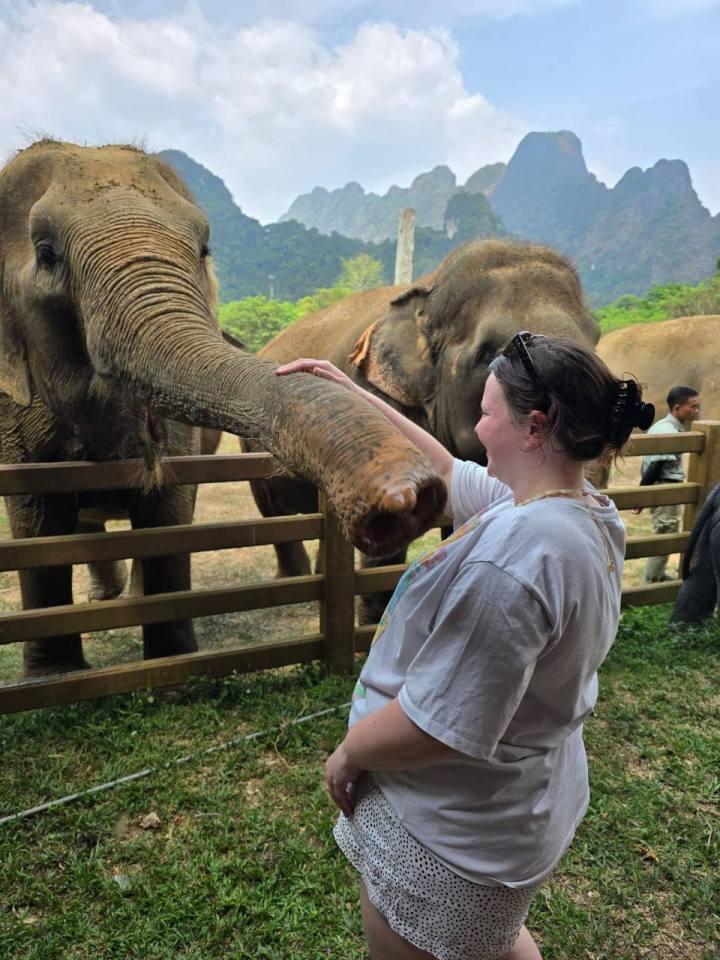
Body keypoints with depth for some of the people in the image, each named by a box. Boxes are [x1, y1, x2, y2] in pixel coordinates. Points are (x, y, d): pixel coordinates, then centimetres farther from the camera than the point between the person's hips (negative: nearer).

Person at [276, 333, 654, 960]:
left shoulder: (510, 555, -36)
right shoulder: (590, 513, -5)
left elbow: (440, 726, -32)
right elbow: (444, 470, 5)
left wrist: (348, 753, -12)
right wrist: (351, 394, 7)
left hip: (450, 841, -8)